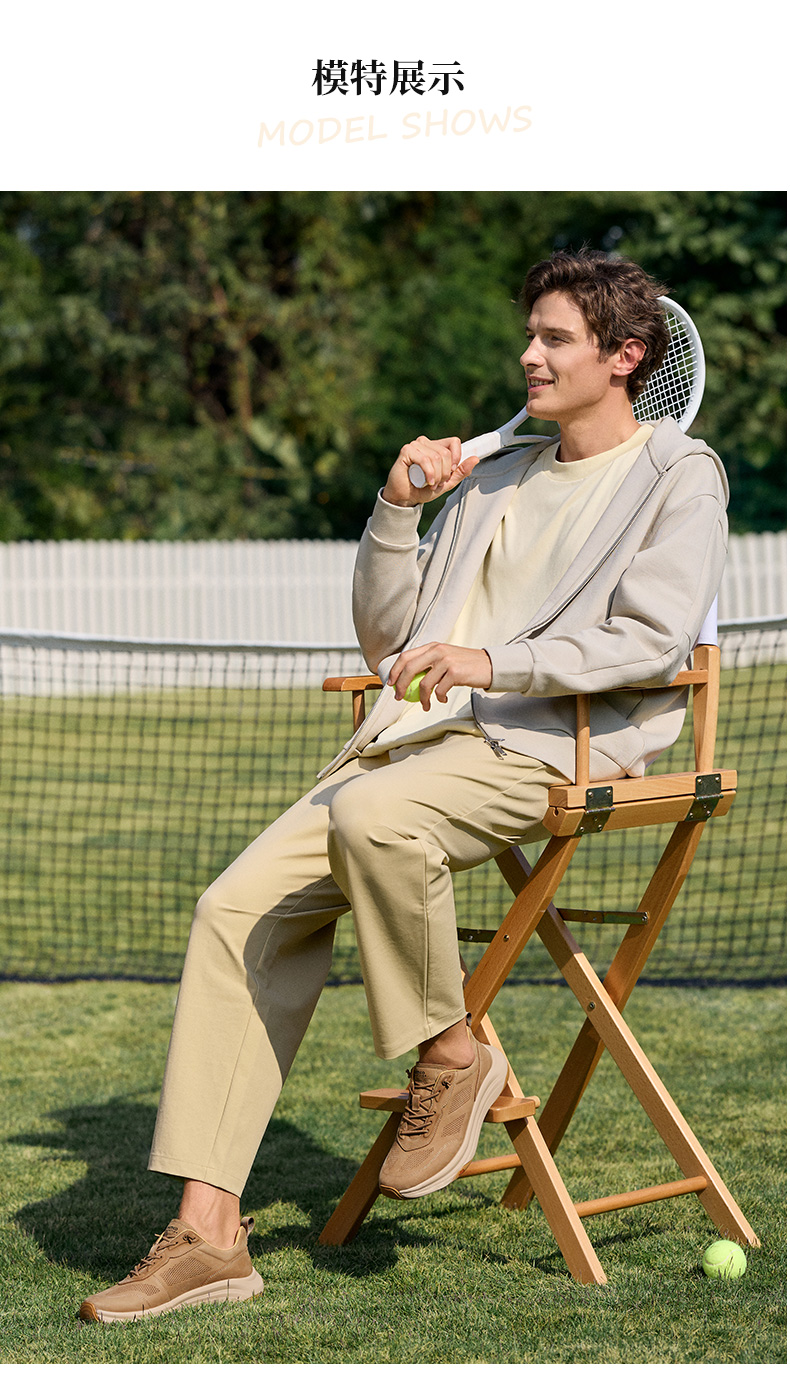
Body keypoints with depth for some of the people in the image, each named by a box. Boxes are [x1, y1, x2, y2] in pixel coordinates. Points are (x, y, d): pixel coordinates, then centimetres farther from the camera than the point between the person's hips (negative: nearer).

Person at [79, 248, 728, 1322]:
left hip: (558, 745, -7)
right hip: (424, 739, 7)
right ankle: (209, 1231, -15)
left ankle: (453, 1054, -12)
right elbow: (385, 637, 24)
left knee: (372, 815, -38)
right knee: (238, 909, -13)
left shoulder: (679, 477, 5)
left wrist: (493, 661, -21)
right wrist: (399, 508, 9)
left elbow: (653, 641, -11)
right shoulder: (491, 482, 26)